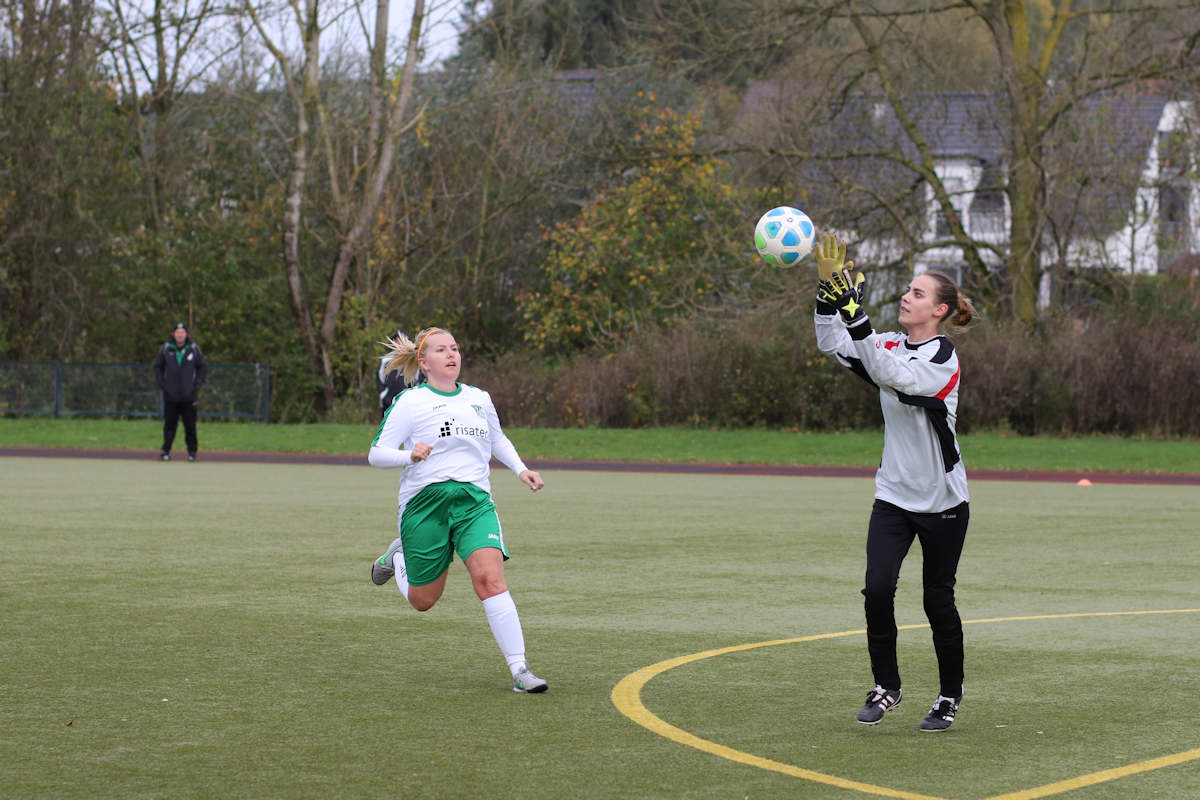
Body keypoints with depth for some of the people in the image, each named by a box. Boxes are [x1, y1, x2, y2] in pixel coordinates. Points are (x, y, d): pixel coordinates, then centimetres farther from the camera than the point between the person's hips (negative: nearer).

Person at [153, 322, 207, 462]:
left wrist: (198, 384, 1)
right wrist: (161, 383, 3)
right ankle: (166, 451, 5)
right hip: (170, 396, 1)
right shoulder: (165, 349, 4)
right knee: (169, 424, 1)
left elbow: (203, 367, 11)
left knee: (190, 425, 0)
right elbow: (157, 366, 14)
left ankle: (192, 451, 8)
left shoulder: (194, 349, 2)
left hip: (189, 396, -1)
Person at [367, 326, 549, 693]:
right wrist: (410, 455, -22)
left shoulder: (479, 399, 13)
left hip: (474, 499, 2)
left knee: (490, 579, -20)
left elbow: (497, 439, 33)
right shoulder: (409, 403, -2)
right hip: (425, 503, -2)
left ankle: (519, 669, -21)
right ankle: (397, 557, 42)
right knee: (422, 601, 8)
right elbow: (376, 454, -4)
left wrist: (520, 469, 17)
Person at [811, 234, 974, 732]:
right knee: (877, 588, -10)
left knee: (938, 599, 4)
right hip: (893, 497, 5)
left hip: (942, 503, -5)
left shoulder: (942, 358, -17)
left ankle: (950, 696, 22)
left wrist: (857, 317, -40)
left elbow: (890, 374, -32)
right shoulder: (892, 346, 4)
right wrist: (828, 292, -14)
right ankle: (886, 687, 4)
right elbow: (833, 345, -2)